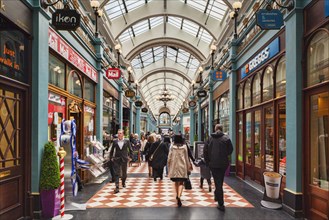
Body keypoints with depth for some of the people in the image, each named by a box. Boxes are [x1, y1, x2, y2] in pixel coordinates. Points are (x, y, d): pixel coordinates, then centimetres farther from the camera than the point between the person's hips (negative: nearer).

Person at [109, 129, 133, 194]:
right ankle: (117, 187, -8)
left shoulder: (127, 141, -1)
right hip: (116, 159, 0)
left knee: (124, 173, 14)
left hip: (124, 159, 1)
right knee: (116, 173, -7)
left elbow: (130, 150, 6)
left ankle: (123, 182, 42)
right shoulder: (115, 142, 1)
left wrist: (130, 157, -1)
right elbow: (112, 150, 9)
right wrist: (111, 157, 4)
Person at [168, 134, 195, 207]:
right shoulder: (184, 146, -5)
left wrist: (169, 167, 11)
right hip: (182, 167, -1)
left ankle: (177, 195, 32)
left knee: (176, 182, 19)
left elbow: (169, 158, -1)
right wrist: (188, 167, 11)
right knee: (181, 182, -1)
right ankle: (179, 197, -20)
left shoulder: (172, 147, -4)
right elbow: (187, 157, 1)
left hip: (174, 167, 2)